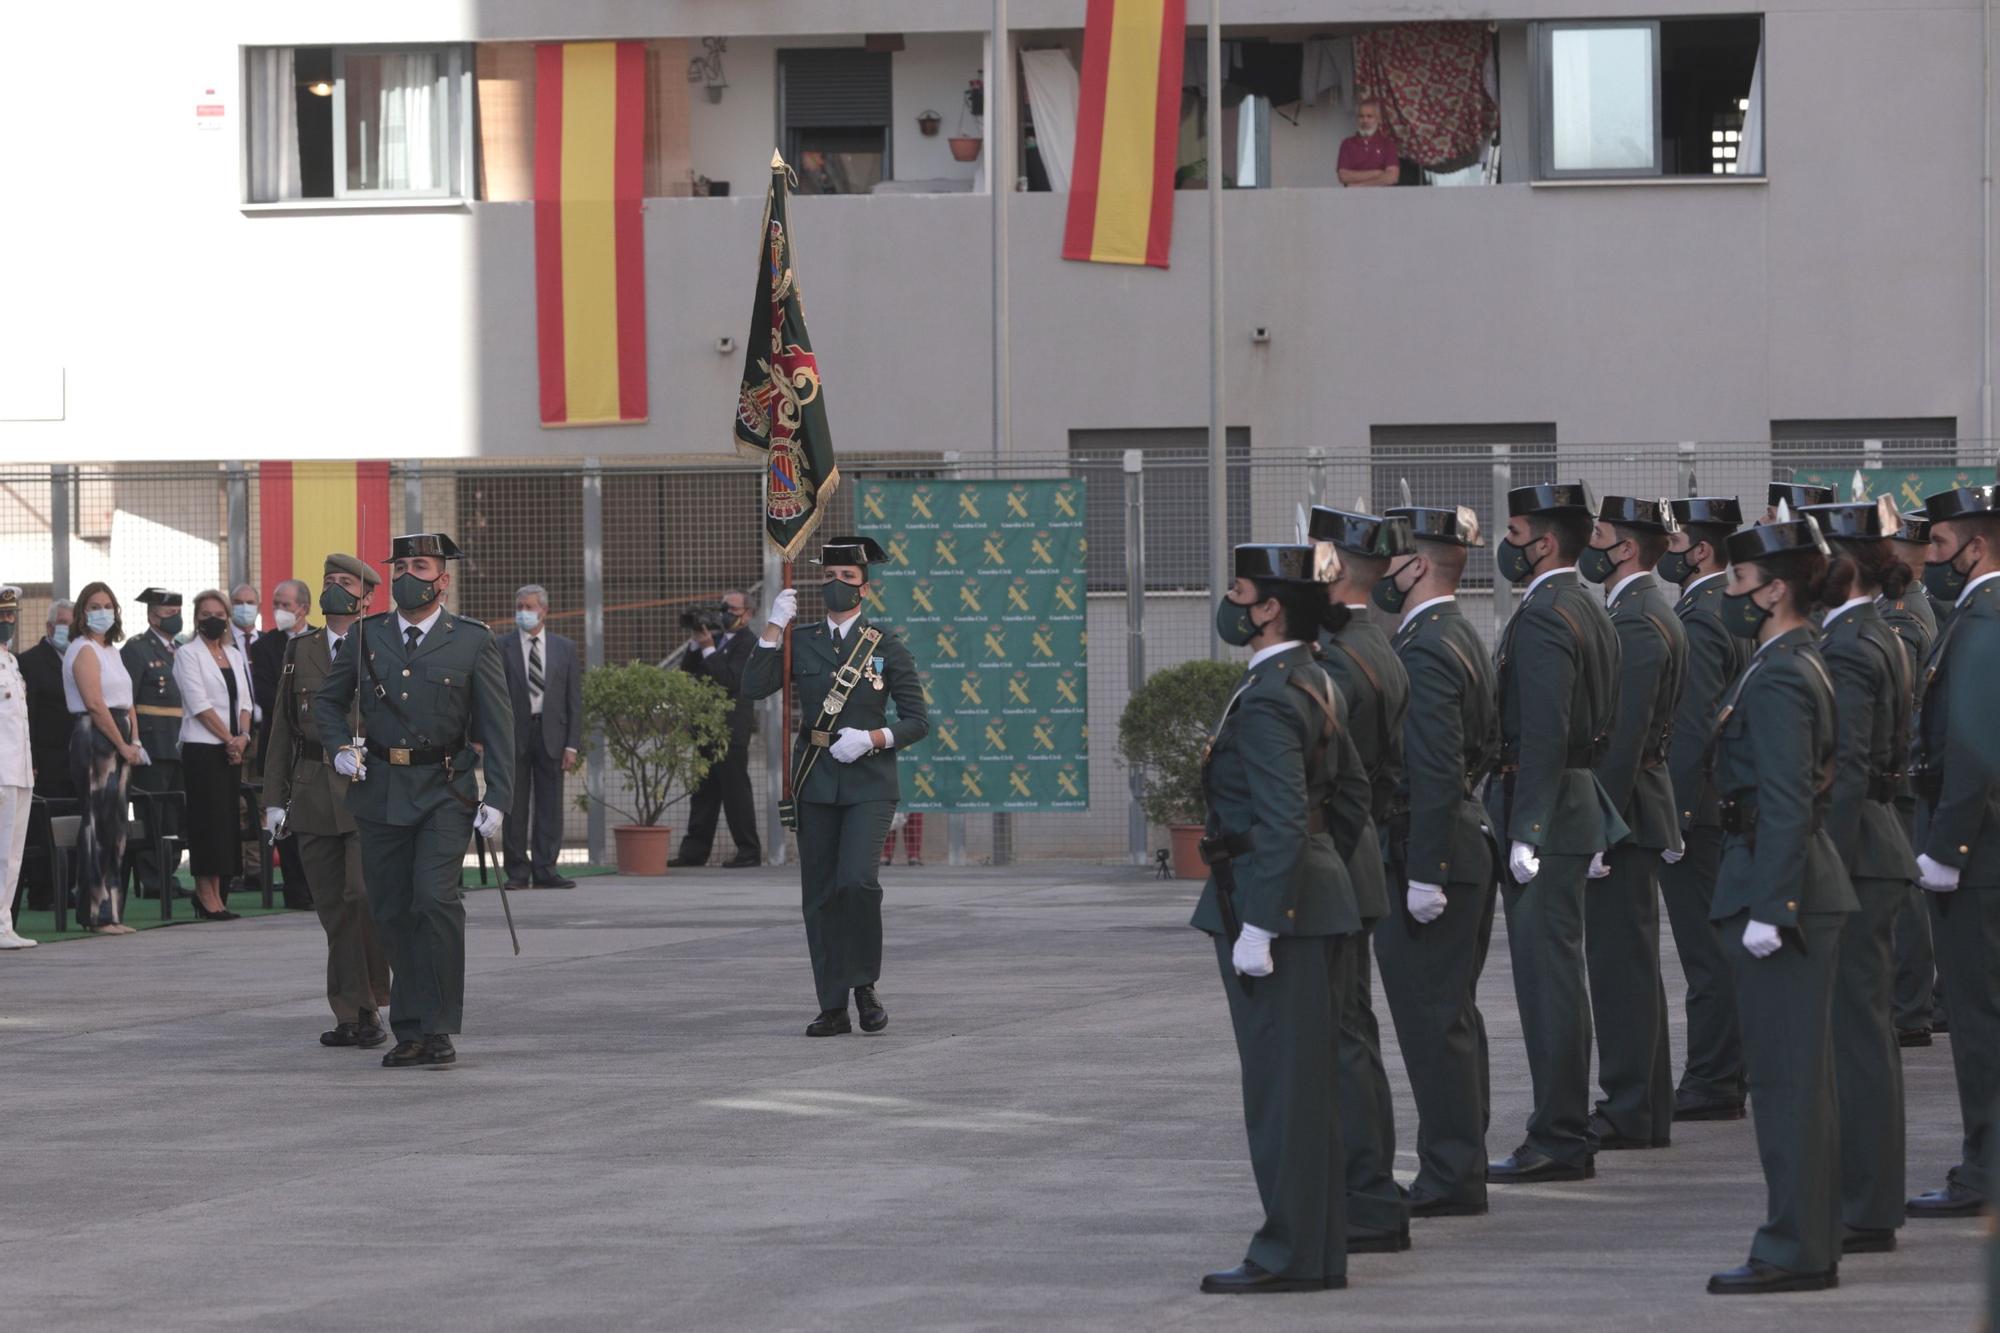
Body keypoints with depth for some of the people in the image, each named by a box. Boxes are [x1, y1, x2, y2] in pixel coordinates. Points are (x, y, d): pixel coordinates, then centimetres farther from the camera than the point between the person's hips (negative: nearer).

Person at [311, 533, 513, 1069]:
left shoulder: (472, 642, 1)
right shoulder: (367, 636, 8)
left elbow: (498, 725, 0)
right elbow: (328, 701, 21)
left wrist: (497, 798, -8)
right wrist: (340, 747, 2)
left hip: (445, 791, -3)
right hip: (380, 792, 3)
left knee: (436, 898, -19)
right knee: (392, 913, 5)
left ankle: (438, 1026, -13)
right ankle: (409, 1031, 15)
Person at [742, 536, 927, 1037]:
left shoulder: (887, 646, 2)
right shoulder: (801, 642, 9)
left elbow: (917, 721, 2)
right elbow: (754, 687, -4)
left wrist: (871, 739, -15)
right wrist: (774, 626, -8)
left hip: (869, 783, -3)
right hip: (816, 784, 3)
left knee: (857, 880, -21)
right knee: (820, 897, 2)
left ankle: (865, 984, -1)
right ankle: (833, 1009, 8)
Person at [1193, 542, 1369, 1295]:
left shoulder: (1267, 700, -18)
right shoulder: (1316, 683, 12)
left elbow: (1282, 821, -24)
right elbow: (1352, 794, 20)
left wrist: (1256, 927, -23)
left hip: (1274, 910, -10)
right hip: (1321, 906, 10)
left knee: (1282, 1083, -5)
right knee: (1312, 1081, 14)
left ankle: (1292, 1254, -1)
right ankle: (1315, 1244, 20)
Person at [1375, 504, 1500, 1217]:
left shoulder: (1425, 650, -18)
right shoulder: (1461, 637, 13)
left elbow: (1436, 770, -22)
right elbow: (1485, 747, 20)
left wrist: (1424, 874, -22)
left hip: (1429, 853, -10)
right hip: (1467, 847, 10)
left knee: (1431, 1017, -6)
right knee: (1452, 1016, 15)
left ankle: (1450, 1176, -3)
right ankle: (1459, 1164, 21)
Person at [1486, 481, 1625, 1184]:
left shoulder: (1543, 618, -16)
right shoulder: (1589, 611, 16)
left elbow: (1543, 732, -22)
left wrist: (1526, 834, -23)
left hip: (1542, 811, -10)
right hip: (1580, 804, 10)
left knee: (1547, 975, -7)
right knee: (1555, 975, 14)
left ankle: (1558, 1143, -6)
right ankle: (1563, 1131, 19)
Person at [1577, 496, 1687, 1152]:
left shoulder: (1637, 623, -17)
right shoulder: (1644, 613, 16)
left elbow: (1626, 735, -21)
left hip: (1623, 812, -11)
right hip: (1628, 813, 11)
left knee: (1622, 961, -7)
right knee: (1625, 961, 14)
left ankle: (1630, 1110, -5)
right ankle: (1643, 1105, 19)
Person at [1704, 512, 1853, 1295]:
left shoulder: (1779, 679, -16)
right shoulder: (1796, 666, 16)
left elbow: (1786, 804, -22)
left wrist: (1767, 909, -23)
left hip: (1780, 887, -10)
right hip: (1801, 891, 10)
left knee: (1785, 1075, -7)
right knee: (1795, 1075, 13)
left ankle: (1796, 1251, -4)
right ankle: (1808, 1243, 18)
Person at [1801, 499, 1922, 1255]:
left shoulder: (1846, 650, -16)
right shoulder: (1878, 639, 14)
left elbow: (1844, 773, -21)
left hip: (1852, 856, -10)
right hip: (1872, 855, 10)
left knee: (1853, 1031, -6)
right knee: (1863, 1032, 14)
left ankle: (1863, 1213, -3)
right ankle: (1867, 1201, 21)